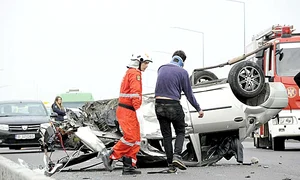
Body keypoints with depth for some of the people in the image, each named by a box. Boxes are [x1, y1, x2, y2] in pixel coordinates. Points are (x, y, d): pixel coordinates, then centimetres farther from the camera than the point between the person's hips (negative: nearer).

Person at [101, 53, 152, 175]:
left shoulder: (130, 73, 23)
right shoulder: (135, 73, -9)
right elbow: (135, 92, -20)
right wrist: (138, 108, -25)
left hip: (128, 111, 11)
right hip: (127, 111, -11)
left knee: (136, 139, 7)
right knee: (131, 137, -15)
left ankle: (129, 166, 6)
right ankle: (110, 156, -7)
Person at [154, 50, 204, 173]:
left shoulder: (161, 69, 8)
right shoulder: (182, 72, -4)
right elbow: (189, 94, -2)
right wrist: (198, 109, 8)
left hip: (159, 105, 4)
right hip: (174, 105, -4)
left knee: (166, 135, 10)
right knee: (180, 132, 14)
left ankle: (171, 165, 8)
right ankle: (177, 156, -8)